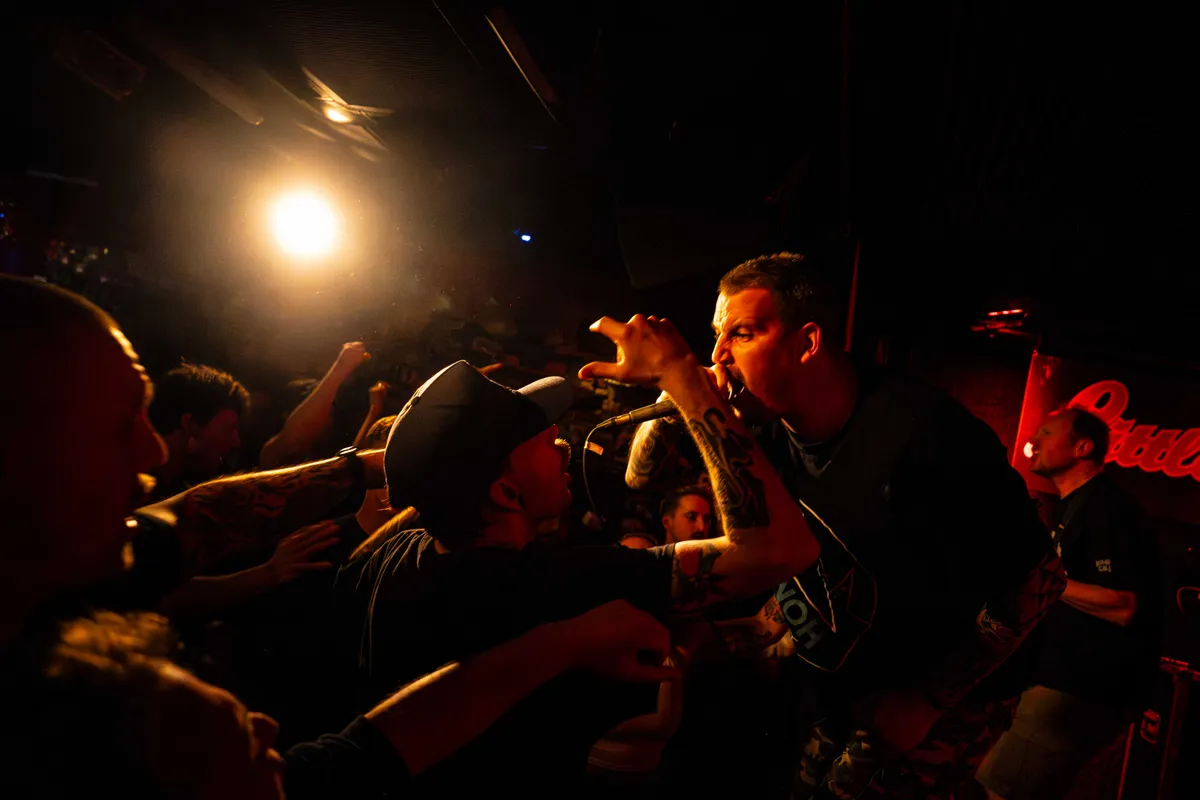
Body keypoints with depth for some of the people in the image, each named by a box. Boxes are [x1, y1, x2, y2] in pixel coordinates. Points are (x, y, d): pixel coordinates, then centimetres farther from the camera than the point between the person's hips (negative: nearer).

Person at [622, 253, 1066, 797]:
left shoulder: (927, 435, -26)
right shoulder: (765, 431, -10)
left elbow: (1037, 577, -18)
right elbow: (641, 478, 1)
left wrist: (926, 702, -18)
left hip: (904, 724, -4)